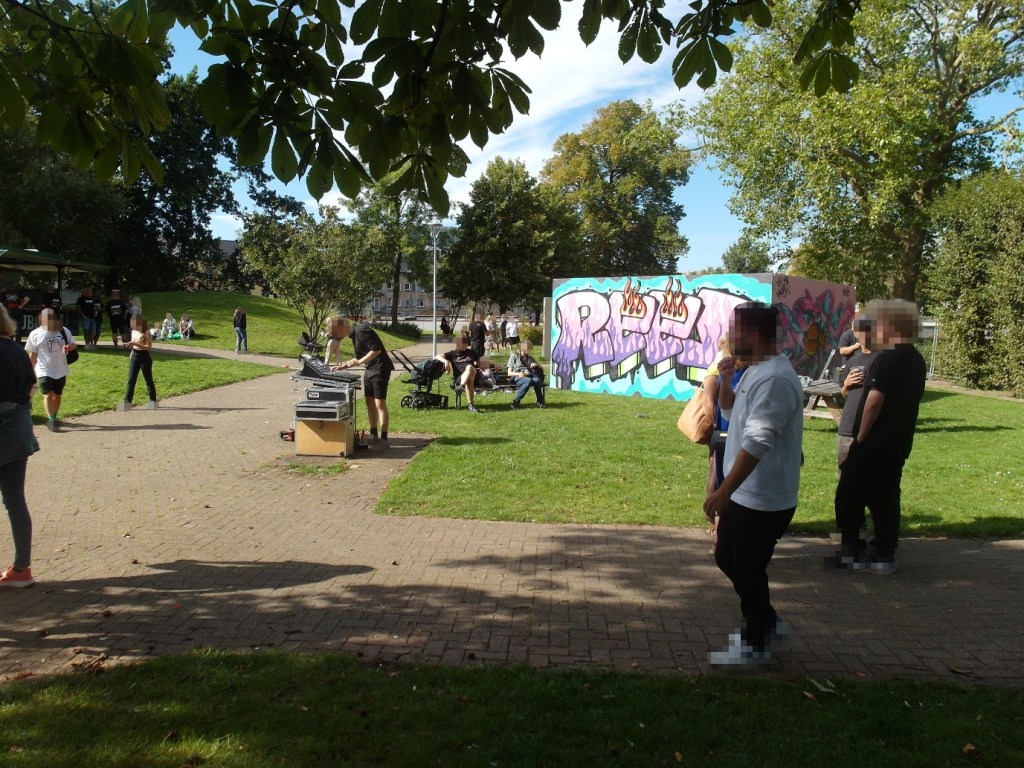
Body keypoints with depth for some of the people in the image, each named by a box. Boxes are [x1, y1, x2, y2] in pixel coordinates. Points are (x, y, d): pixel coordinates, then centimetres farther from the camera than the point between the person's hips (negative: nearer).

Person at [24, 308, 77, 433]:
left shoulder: (64, 331, 0)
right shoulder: (35, 334, -6)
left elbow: (73, 344, 8)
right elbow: (32, 355, 0)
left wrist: (69, 347, -17)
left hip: (60, 371, 3)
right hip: (44, 371, -3)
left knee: (57, 395, 13)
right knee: (48, 395, -13)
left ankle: (54, 418, 28)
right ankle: (51, 419, -16)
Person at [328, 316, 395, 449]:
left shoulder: (361, 332, -18)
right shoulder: (354, 334, 13)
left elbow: (376, 350, -23)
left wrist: (359, 362, -22)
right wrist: (343, 366, 13)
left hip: (380, 369, -10)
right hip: (370, 370, 10)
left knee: (379, 403, -7)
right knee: (370, 402, 12)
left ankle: (383, 439, -3)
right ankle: (373, 436, 20)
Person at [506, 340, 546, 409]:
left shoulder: (530, 358, 27)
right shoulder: (514, 356, 11)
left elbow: (541, 369, 30)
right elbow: (509, 373, 4)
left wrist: (536, 365, 7)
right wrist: (518, 374, -16)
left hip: (529, 376, 4)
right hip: (517, 377, -4)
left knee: (537, 380, -34)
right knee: (528, 381, -39)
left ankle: (540, 401, -21)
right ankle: (516, 402, -33)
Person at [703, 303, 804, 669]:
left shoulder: (775, 379, -23)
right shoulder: (757, 372, 10)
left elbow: (757, 443, -29)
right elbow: (734, 417, 23)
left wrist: (723, 491, -28)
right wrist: (725, 382, 4)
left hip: (762, 500, -10)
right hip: (745, 495, 10)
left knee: (748, 570, 4)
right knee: (728, 559, 20)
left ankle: (755, 645, 21)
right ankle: (766, 621, 36)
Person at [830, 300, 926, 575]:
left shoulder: (887, 358, -18)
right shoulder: (916, 359, 11)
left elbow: (875, 399, -24)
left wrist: (861, 435, -15)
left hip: (875, 442, -8)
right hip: (899, 443, 9)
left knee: (849, 496, 1)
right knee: (886, 498, 13)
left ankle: (852, 553, 4)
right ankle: (885, 555, 16)